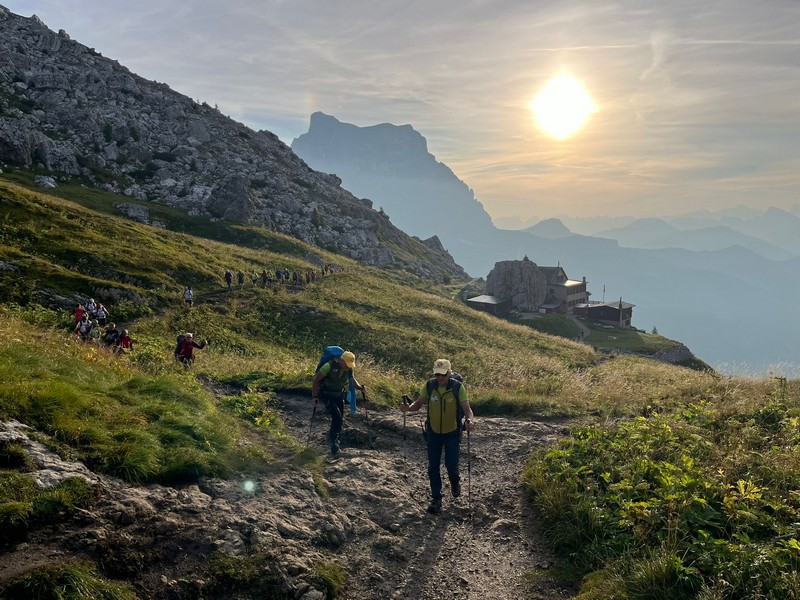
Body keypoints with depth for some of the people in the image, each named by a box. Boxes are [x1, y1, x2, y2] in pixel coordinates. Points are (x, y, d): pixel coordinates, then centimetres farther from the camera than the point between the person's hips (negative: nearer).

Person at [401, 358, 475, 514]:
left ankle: (455, 481, 38)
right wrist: (408, 407, -24)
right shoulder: (429, 386, -9)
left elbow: (467, 408, -18)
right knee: (433, 466, 5)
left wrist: (470, 420, -39)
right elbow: (418, 404, -2)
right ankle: (436, 499, 20)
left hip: (452, 433, -2)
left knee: (451, 464, 1)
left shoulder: (458, 387, -16)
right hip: (433, 432, 2)